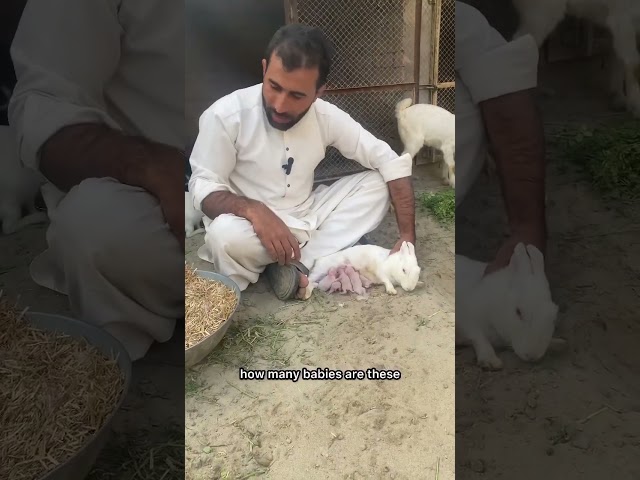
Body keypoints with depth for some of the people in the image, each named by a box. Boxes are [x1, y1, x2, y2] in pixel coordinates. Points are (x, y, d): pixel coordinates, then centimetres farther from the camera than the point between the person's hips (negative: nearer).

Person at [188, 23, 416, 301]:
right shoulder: (226, 115, -17)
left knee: (377, 183, -11)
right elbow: (202, 186, -14)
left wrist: (407, 236, -16)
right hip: (254, 226, -4)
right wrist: (252, 210, -36)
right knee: (224, 234, -37)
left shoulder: (327, 117, -8)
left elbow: (392, 161, -6)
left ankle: (296, 265, -20)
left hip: (308, 219, 5)